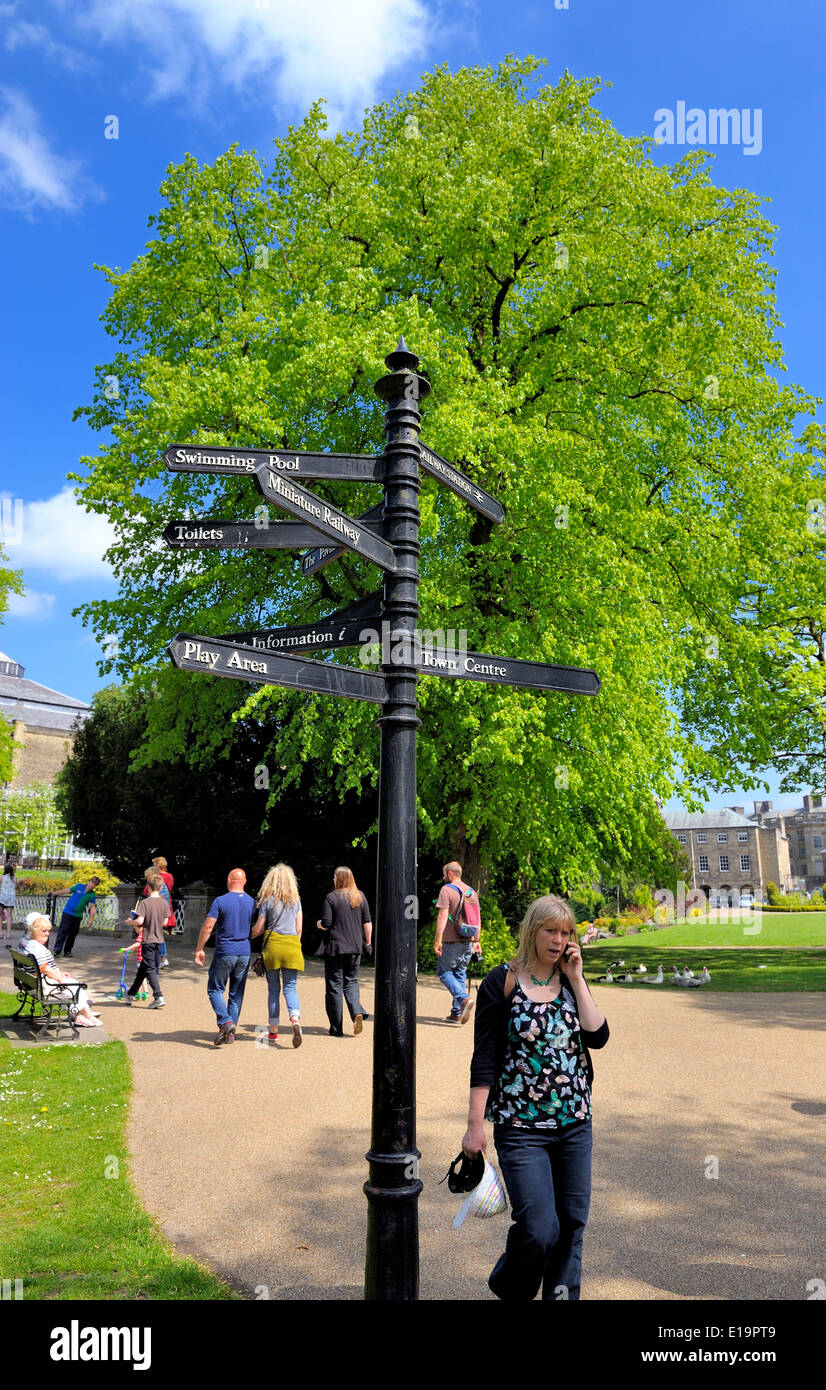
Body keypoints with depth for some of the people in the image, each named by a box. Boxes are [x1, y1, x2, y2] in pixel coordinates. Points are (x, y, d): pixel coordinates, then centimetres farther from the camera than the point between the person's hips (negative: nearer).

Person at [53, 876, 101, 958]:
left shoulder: (93, 895, -1)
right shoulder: (79, 886, 0)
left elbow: (92, 907, -6)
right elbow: (68, 890, 11)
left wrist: (91, 919, -15)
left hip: (78, 916, 1)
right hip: (68, 912, -1)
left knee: (72, 934, 5)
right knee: (63, 931, -9)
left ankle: (67, 951, 17)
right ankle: (57, 950, -10)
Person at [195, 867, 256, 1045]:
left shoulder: (220, 901, -8)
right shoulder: (252, 903, 4)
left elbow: (207, 927, -10)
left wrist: (199, 950, -2)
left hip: (224, 953, -4)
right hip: (244, 954, 4)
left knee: (215, 989, 8)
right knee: (236, 994, 11)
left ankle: (225, 1022, -12)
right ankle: (231, 1032, 13)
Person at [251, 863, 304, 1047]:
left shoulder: (267, 900, 1)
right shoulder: (296, 900, 8)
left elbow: (258, 928, 5)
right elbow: (299, 928, 8)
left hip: (273, 944, -1)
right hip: (292, 945, 1)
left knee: (273, 989, 9)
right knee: (290, 987, 3)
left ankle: (273, 1031, 14)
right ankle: (295, 1019, -23)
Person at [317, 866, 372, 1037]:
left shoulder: (331, 897, -9)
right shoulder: (360, 897, 4)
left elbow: (326, 924, -12)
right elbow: (367, 923, 5)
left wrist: (319, 924, 9)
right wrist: (368, 941, 15)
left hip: (335, 947, -4)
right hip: (355, 947, 4)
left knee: (334, 986, 5)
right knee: (351, 981, 17)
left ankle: (336, 1028, 8)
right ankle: (357, 1012, -8)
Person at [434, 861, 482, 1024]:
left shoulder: (446, 890, -9)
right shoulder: (471, 891, 12)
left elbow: (442, 916, -17)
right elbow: (478, 918, 14)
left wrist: (438, 940, -16)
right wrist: (477, 941, 19)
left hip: (451, 941, -7)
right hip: (468, 942, 7)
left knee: (444, 971, 4)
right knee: (460, 974, 14)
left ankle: (464, 999, -17)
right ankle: (457, 1012, 14)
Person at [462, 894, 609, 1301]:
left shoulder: (572, 982, 6)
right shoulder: (502, 982, -7)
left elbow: (598, 1036, -8)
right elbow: (484, 1059, -7)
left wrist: (576, 980, -9)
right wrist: (475, 1125, -9)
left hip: (575, 1122, 5)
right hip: (521, 1126, -4)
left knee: (572, 1222, 10)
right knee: (539, 1230, -7)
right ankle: (508, 1290, 22)